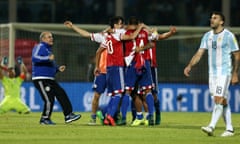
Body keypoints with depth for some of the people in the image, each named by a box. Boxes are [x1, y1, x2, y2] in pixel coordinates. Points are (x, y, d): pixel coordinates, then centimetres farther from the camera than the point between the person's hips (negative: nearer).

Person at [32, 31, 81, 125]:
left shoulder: (48, 50, 24)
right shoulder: (40, 47, -6)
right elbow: (34, 58, -25)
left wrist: (58, 68, 13)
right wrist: (48, 58, -34)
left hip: (50, 79, 10)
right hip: (41, 79, -10)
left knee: (61, 94, 1)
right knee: (49, 99, -12)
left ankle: (68, 115, 1)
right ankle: (45, 119, 4)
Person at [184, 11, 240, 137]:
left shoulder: (228, 36, -7)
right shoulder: (207, 36, 9)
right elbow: (199, 53, 5)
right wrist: (189, 66, -10)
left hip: (224, 72, -6)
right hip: (212, 72, 6)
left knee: (218, 99, -15)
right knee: (223, 101, 9)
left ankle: (211, 127, -22)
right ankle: (229, 129, 14)